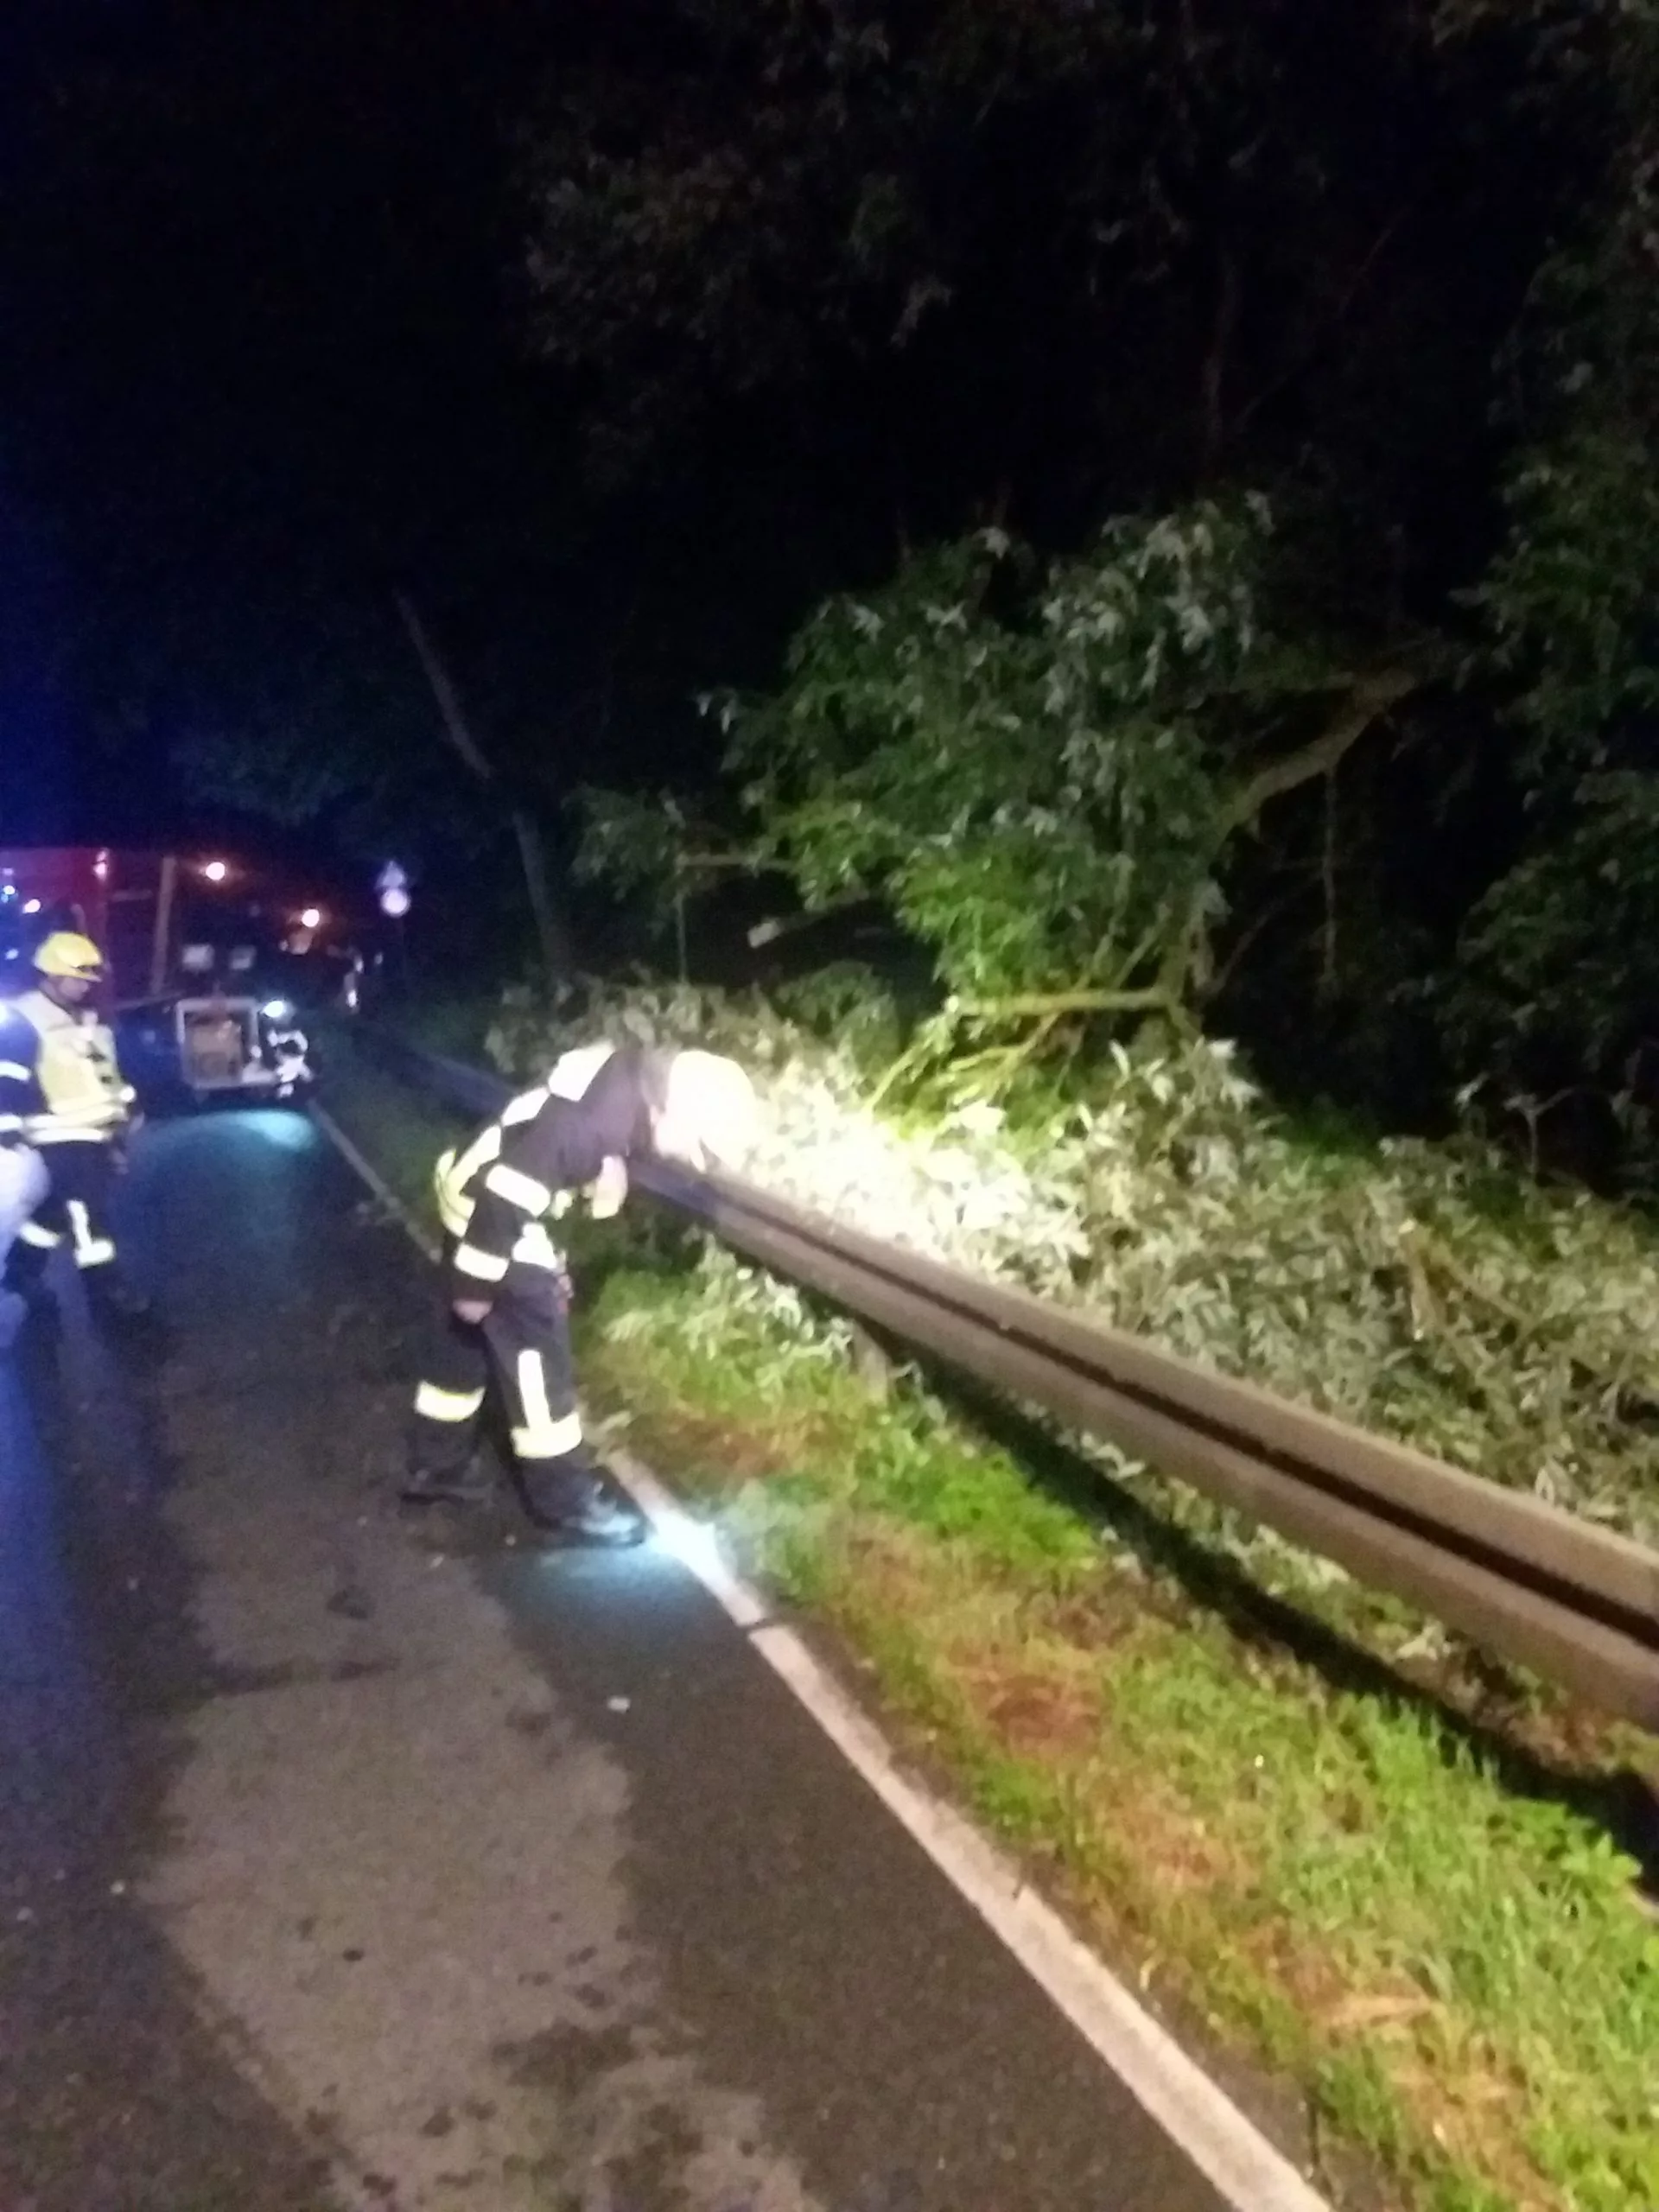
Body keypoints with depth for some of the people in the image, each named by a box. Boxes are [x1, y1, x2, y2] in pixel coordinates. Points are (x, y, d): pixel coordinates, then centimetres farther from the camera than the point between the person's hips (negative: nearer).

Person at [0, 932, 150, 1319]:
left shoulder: (86, 1020, 14)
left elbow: (106, 1073, 24)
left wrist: (123, 1110, 23)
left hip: (96, 1133, 9)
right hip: (62, 1138, -9)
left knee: (60, 1207, 16)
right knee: (87, 1211, -6)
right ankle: (106, 1284, 3)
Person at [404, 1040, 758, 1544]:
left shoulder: (629, 1084, 0)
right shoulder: (600, 1114, -30)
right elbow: (508, 1189, -29)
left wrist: (548, 1256, 19)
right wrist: (478, 1282, -20)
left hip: (483, 1203, 10)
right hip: (492, 1214, -9)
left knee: (464, 1341, 20)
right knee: (537, 1353, 0)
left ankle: (437, 1467, 36)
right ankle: (564, 1496, 13)